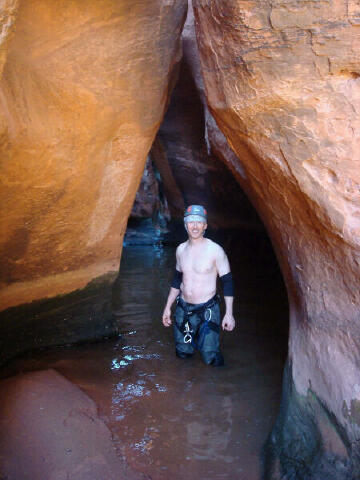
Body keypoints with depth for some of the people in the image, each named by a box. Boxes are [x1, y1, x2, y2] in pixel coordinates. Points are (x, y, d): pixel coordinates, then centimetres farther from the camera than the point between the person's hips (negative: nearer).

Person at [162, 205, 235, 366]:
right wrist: (168, 306, 16)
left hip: (207, 309, -5)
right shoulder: (181, 249, 3)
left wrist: (229, 313, -11)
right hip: (183, 308, 5)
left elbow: (227, 281, -8)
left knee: (210, 358, -7)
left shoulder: (215, 250, -12)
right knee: (183, 353, 14)